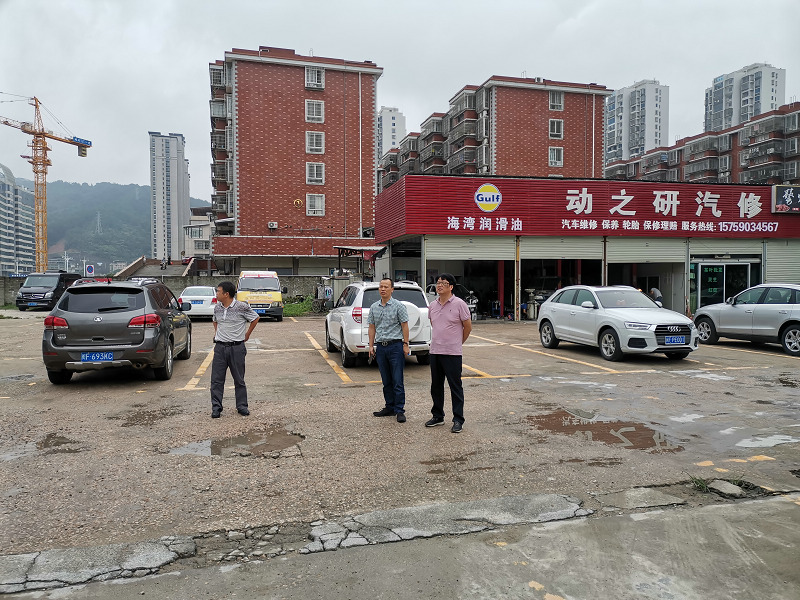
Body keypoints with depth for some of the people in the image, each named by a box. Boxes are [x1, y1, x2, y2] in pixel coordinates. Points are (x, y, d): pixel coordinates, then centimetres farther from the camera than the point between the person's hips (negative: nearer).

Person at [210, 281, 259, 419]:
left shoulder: (242, 307, -10)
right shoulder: (217, 307, 6)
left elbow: (255, 318, 4)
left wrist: (247, 334, 5)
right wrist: (216, 333, 16)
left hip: (237, 347, -4)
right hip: (220, 347, 4)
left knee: (239, 379, 6)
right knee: (216, 379, 3)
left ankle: (242, 406, 18)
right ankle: (216, 407, 12)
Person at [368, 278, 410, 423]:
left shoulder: (399, 306, -3)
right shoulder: (374, 307, 11)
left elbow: (404, 326, -4)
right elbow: (372, 327, 14)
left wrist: (405, 345, -9)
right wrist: (371, 345, 8)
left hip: (395, 346, -5)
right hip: (380, 347, 5)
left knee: (397, 381, -4)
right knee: (386, 381, 11)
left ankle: (400, 410, 1)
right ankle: (389, 407, 21)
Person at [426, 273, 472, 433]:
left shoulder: (459, 304, -8)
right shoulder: (433, 305, 9)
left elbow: (468, 327, -1)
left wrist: (458, 342, 9)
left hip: (452, 353, -6)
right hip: (435, 352, 6)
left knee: (455, 387, 1)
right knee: (436, 386, 13)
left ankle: (458, 420, 8)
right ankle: (438, 416, 26)